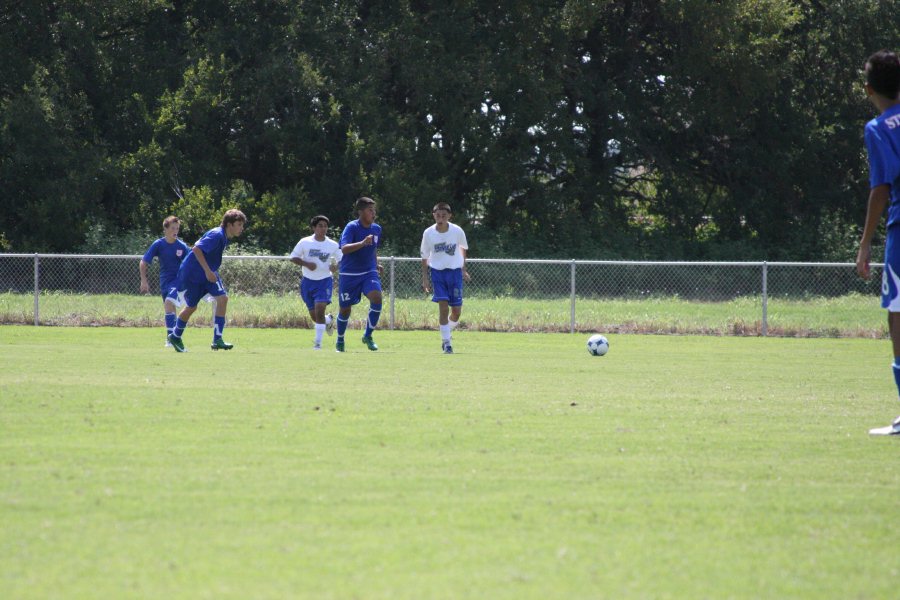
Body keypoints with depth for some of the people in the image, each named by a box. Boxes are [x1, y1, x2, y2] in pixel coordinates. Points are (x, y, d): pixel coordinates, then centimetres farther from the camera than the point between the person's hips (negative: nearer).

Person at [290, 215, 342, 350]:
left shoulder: (333, 245, -2)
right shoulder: (305, 242, -5)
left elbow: (341, 260, 9)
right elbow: (293, 258, -2)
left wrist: (336, 267, -14)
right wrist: (306, 264, -18)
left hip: (324, 281, -1)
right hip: (308, 281, 1)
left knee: (320, 309, -18)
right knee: (314, 316, 7)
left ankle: (318, 342, -11)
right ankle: (329, 321, 43)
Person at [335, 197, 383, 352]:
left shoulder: (376, 229, 5)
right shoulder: (351, 227, -14)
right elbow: (344, 249, -30)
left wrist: (376, 264, 14)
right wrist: (362, 243, -42)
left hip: (369, 272, 4)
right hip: (349, 274, -4)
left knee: (376, 297, -23)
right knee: (345, 310, 5)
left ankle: (368, 336, -9)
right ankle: (340, 341, 31)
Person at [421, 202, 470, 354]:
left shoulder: (457, 231, -9)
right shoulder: (428, 233, -8)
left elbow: (463, 248, 11)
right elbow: (424, 256, 3)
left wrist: (463, 269, 14)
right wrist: (425, 278, 1)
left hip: (455, 271, 1)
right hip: (437, 272, -1)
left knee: (456, 311, 1)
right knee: (443, 307, -13)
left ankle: (448, 332, 31)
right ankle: (447, 343, -6)